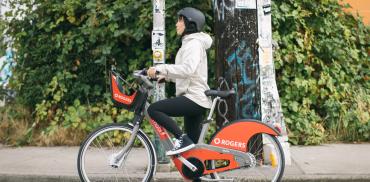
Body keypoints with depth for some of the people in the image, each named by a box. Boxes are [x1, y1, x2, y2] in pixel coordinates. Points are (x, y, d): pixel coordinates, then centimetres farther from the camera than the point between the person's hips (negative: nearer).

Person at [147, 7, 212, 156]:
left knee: (153, 109, -18)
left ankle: (182, 139, -16)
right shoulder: (189, 43, 23)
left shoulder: (194, 43, -9)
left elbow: (188, 69, -27)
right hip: (195, 99, 10)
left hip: (194, 98, -10)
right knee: (190, 145, 12)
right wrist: (166, 76, 13)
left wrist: (160, 69, -27)